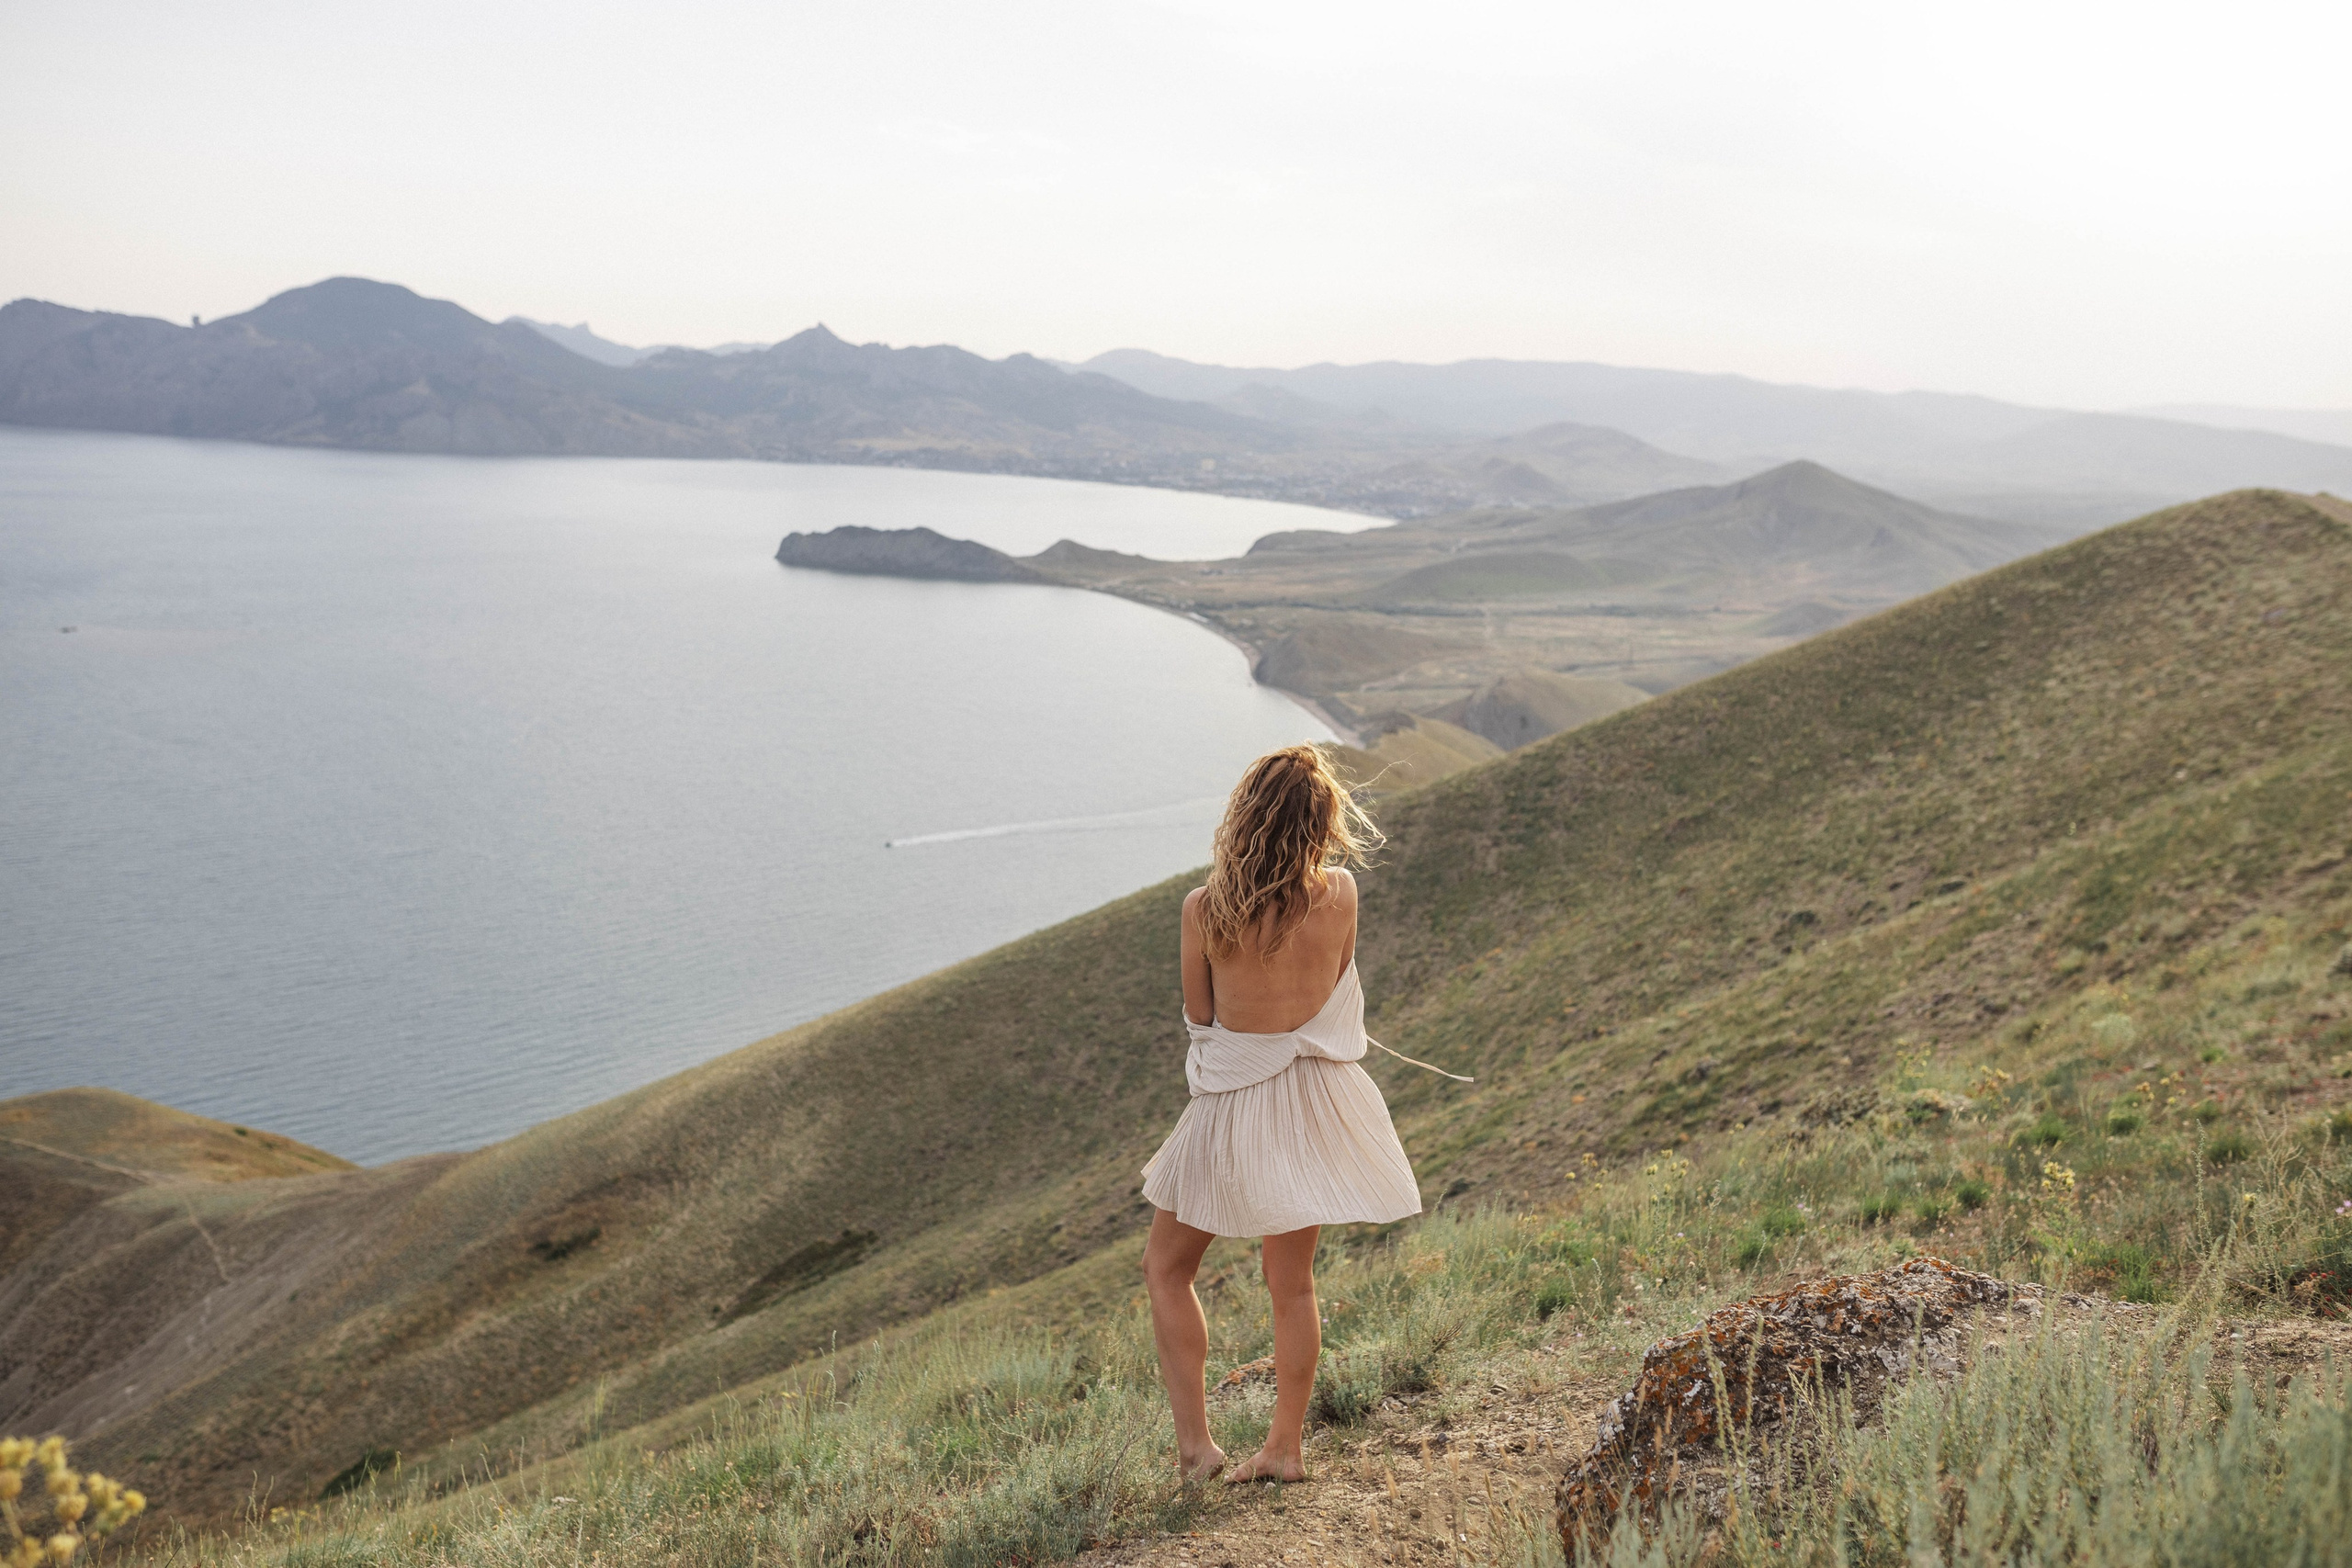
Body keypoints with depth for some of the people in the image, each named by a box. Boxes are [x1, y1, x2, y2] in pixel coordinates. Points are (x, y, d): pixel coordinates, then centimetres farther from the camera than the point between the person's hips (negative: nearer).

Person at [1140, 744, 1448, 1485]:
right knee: (1292, 1280, 18)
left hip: (1233, 1104, -3)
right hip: (1317, 1096, 3)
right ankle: (1285, 1446, 25)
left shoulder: (1205, 910, -18)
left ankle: (1194, 1440, 8)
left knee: (1167, 1265, 16)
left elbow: (1198, 1016, -3)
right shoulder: (1339, 894, -12)